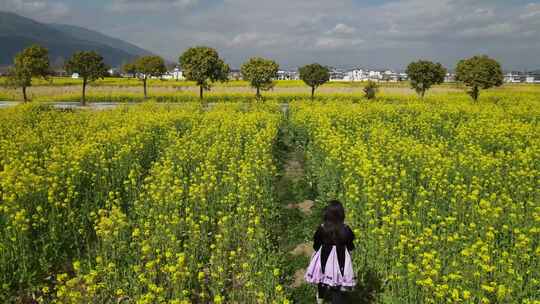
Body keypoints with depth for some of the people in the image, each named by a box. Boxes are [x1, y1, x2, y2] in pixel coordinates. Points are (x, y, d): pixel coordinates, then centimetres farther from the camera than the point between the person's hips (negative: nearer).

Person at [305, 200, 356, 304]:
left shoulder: (322, 228, -21)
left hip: (324, 258, 1)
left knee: (322, 280, 27)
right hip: (341, 259, -1)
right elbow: (351, 247, -5)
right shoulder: (346, 229, -20)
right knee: (339, 286, 12)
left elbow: (316, 245, -7)